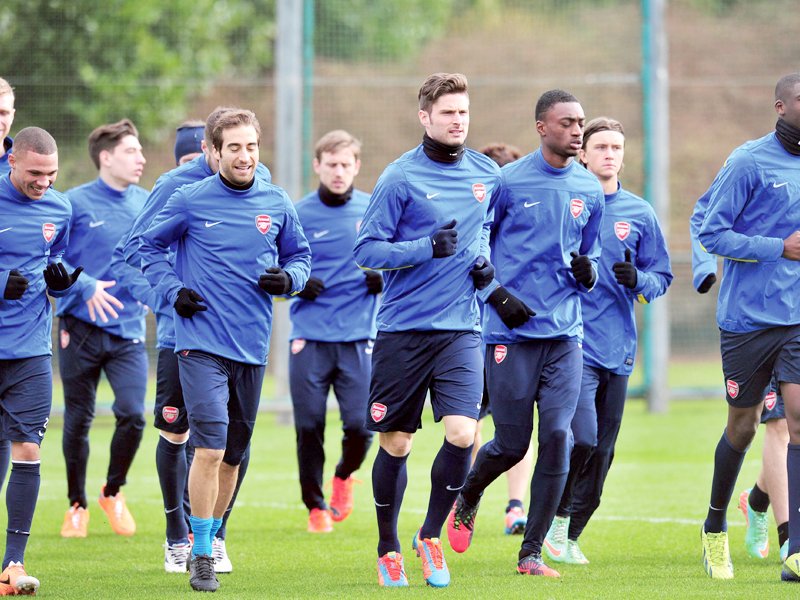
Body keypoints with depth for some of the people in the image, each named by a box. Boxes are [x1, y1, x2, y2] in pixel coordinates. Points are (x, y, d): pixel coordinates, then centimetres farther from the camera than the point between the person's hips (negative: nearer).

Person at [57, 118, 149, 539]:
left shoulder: (147, 205, 6)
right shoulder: (76, 203, -5)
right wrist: (85, 287, -15)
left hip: (129, 331, 2)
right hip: (81, 329, -2)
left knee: (132, 414, -11)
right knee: (77, 421, 5)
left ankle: (113, 492, 13)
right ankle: (77, 504, 23)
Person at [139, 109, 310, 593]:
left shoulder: (277, 206, 6)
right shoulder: (191, 201, -3)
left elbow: (300, 256, 18)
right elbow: (150, 246, 9)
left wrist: (289, 278, -4)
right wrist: (172, 290, -5)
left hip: (252, 347, 4)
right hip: (202, 344, -4)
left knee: (233, 454, 13)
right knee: (210, 449, -14)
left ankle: (212, 538, 31)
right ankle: (201, 557, -8)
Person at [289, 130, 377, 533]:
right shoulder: (299, 215, 3)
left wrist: (383, 278, -9)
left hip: (357, 337, 0)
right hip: (309, 336, 0)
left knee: (360, 425, -7)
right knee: (309, 427, 0)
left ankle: (344, 476, 26)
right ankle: (315, 506, 18)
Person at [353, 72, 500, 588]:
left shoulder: (487, 174, 7)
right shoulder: (401, 178, -6)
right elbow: (367, 250, -8)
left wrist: (485, 260, 5)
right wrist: (428, 247, -20)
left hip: (461, 328, 2)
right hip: (403, 328, -2)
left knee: (461, 434, -15)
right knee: (396, 444, 5)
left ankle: (431, 536, 6)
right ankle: (388, 549, 24)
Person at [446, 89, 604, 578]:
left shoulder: (590, 190, 10)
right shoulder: (508, 182, -4)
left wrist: (588, 272, -2)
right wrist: (498, 295, -8)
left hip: (565, 334, 4)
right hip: (513, 331, -4)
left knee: (558, 437, -7)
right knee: (512, 444, -1)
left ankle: (532, 552, 1)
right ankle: (467, 500, 32)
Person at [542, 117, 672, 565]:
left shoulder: (639, 213, 8)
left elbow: (663, 276, 12)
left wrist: (638, 279, -9)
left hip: (618, 348, 4)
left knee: (602, 452, 6)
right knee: (581, 439, -18)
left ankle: (571, 535, 19)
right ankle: (556, 515, 4)